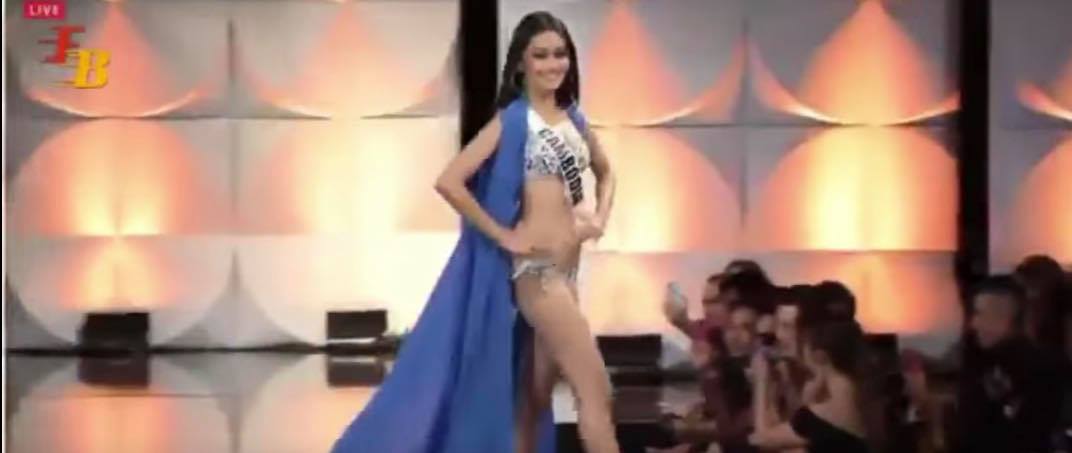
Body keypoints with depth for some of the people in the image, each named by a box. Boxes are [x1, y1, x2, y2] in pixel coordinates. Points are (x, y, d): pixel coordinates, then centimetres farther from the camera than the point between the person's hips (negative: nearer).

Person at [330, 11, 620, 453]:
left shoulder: (573, 119, 12)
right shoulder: (512, 121, -8)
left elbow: (605, 173, 30)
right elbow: (449, 181, -16)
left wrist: (600, 218, 11)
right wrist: (503, 236, -14)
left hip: (565, 270, 7)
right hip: (535, 270, -7)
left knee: (534, 398, 11)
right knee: (595, 390, -11)